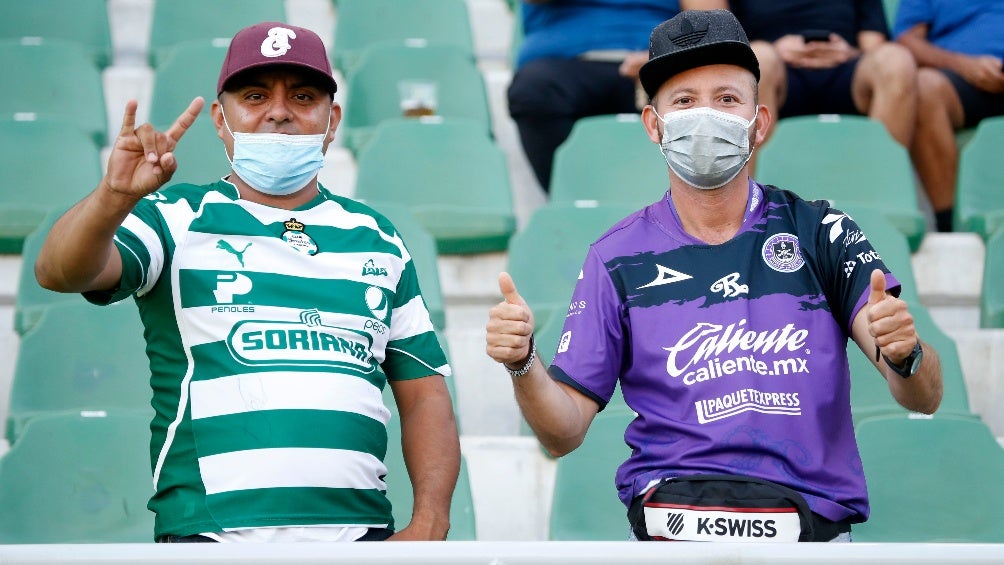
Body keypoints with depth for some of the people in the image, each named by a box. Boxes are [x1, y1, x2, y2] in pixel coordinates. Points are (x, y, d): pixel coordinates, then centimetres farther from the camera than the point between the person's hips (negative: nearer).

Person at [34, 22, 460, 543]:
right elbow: (60, 272, -10)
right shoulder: (177, 220, 7)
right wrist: (115, 195, -30)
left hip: (360, 530, 3)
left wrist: (429, 522, 0)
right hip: (211, 536, -2)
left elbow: (424, 392, 15)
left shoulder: (378, 240, 17)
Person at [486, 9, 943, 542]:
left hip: (814, 527, 2)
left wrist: (904, 355, -22)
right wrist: (523, 365, -11)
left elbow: (923, 398, 1)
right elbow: (564, 432, 10)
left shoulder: (818, 231, 10)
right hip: (671, 516, -1)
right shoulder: (617, 258, 12)